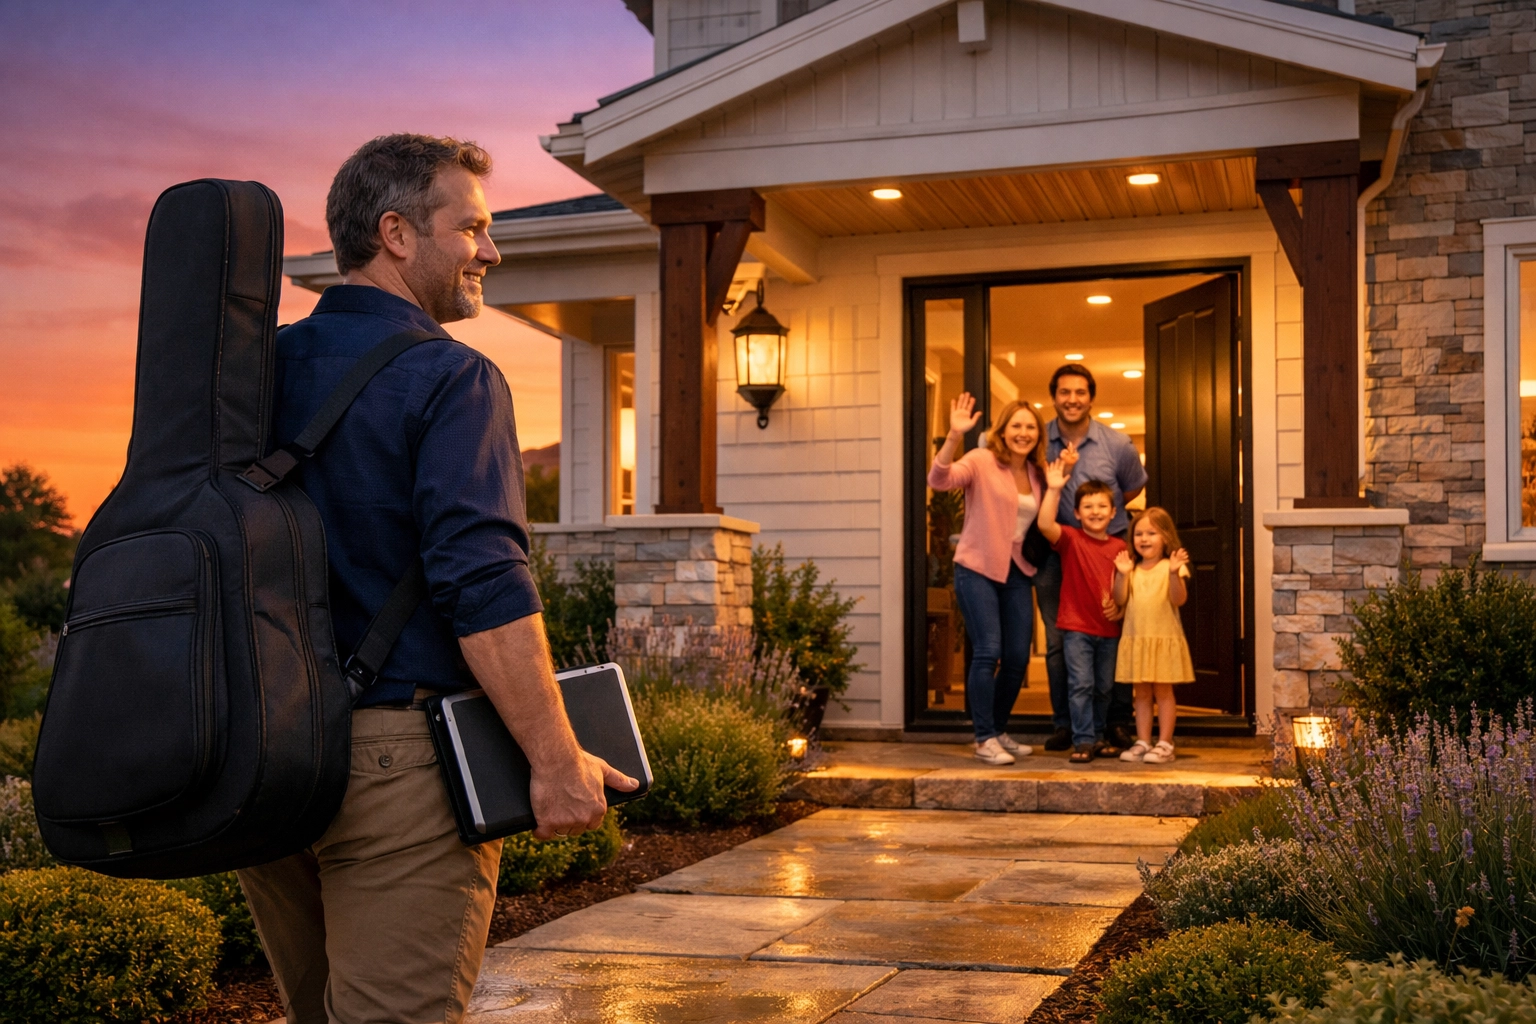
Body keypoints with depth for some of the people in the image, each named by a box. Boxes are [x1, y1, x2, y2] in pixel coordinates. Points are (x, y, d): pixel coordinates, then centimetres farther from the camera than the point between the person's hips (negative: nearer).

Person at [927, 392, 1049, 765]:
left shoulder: (1036, 473, 10)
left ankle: (999, 731, 23)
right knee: (987, 652, -11)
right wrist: (954, 436, -40)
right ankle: (984, 739, -1)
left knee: (1018, 658, 6)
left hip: (1017, 573, 6)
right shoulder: (982, 461, -9)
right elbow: (939, 479, -25)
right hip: (978, 569, -6)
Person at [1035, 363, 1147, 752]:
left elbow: (1134, 486, 15)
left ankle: (1119, 721, 12)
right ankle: (1064, 723, 13)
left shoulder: (1117, 444, -4)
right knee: (1057, 642, 4)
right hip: (1054, 552, 1)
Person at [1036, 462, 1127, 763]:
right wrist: (1054, 490, -30)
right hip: (1076, 626, -4)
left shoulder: (1119, 547, 5)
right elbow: (1045, 524, -25)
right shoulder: (1071, 539, -5)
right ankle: (1083, 741, -4)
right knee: (1081, 684, -8)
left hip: (1109, 629, 4)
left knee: (1104, 687, 13)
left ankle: (1097, 736, 26)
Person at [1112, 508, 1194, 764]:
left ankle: (1165, 744, 4)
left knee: (1163, 691, 0)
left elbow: (1179, 599, -15)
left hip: (1164, 639, -4)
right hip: (1135, 639, 4)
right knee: (1142, 693, 9)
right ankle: (1143, 742, 14)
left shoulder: (1170, 567, -4)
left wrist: (1174, 573, -29)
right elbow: (1120, 599, -1)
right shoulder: (1132, 569, 8)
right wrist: (1122, 574, -15)